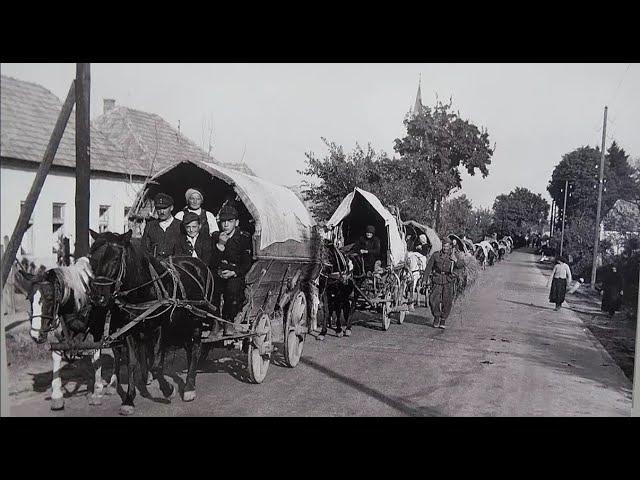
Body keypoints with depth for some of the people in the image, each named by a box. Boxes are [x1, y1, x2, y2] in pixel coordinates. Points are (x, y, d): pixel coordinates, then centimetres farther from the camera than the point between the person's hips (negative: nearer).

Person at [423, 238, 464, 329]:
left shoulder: (453, 256, 5)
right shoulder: (436, 255, 4)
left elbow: (461, 265, -9)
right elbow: (429, 267, 8)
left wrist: (455, 260, -29)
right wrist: (425, 279, 5)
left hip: (448, 282, 0)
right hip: (437, 281, 0)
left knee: (447, 302, -2)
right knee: (433, 299, -13)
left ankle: (443, 320, 13)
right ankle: (436, 317, 10)